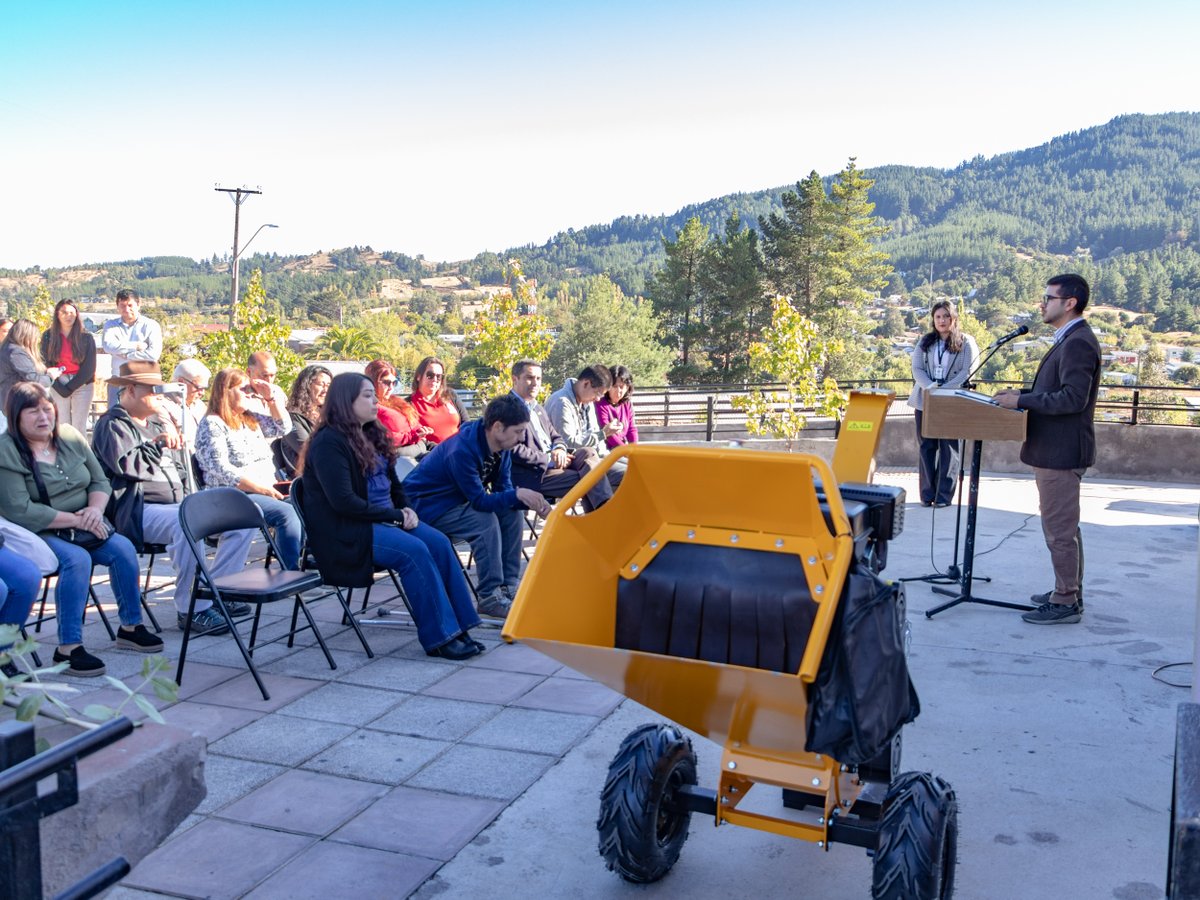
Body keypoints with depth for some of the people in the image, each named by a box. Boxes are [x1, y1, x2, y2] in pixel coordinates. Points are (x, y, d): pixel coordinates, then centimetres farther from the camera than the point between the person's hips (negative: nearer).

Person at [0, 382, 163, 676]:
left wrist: (95, 510, -10)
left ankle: (130, 627, -2)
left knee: (123, 548, -17)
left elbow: (100, 481, 11)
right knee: (77, 559, -32)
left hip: (83, 527, 6)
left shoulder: (70, 437, 8)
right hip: (40, 533, -6)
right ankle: (68, 648, -28)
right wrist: (74, 519, -19)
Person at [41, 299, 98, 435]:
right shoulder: (48, 336, 4)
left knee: (79, 426, -3)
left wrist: (70, 387, -9)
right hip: (58, 385, 1)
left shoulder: (86, 338, 1)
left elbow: (89, 367, -3)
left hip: (82, 384, -1)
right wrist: (60, 388, -9)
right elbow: (46, 364, 1)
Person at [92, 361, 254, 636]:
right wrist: (159, 443, -11)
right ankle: (191, 609, -31)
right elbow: (127, 465, -19)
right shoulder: (113, 425, -1)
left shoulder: (159, 421, 26)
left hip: (177, 505, 9)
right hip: (140, 511, -9)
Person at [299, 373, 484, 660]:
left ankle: (458, 627, -16)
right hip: (345, 531, -8)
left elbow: (393, 483, 21)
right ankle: (439, 638, -22)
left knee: (439, 542, -16)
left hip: (384, 519, 8)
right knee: (414, 551, -28)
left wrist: (406, 510, 0)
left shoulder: (371, 434, 14)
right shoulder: (328, 442, -13)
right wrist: (394, 516, -17)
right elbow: (343, 501, -20)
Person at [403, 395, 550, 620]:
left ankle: (508, 587, -2)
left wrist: (532, 501, -19)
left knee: (512, 514, -7)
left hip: (458, 501, 9)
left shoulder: (501, 447, -5)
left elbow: (503, 490, -2)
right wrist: (518, 494, -36)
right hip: (427, 506, -9)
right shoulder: (462, 451, -31)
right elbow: (479, 501, -29)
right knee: (485, 521, -29)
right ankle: (490, 597, -20)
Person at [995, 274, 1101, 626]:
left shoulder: (1078, 343, -18)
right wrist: (1023, 394, 8)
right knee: (1063, 526, 18)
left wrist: (1021, 401, -20)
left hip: (1061, 451, -11)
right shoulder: (1069, 340, 16)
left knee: (1059, 528, -4)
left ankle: (1066, 603, 4)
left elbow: (1073, 398, -25)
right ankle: (1068, 592, 29)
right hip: (1054, 448, 11)